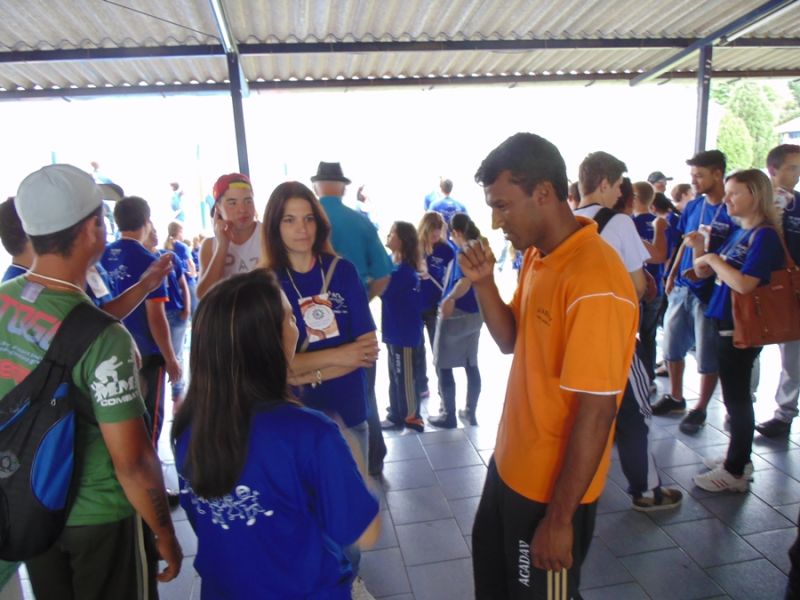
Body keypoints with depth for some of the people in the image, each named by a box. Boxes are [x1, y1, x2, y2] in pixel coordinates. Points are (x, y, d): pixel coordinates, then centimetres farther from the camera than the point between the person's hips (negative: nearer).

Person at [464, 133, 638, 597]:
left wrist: (559, 518, -19)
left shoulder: (595, 284, -28)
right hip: (510, 466, 8)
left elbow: (596, 411, -26)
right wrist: (484, 282, -9)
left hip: (553, 488, -8)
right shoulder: (537, 257, 1)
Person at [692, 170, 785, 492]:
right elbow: (704, 272, 15)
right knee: (736, 395, 17)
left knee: (737, 396, 0)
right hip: (726, 322, 9)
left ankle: (736, 472, 11)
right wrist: (699, 250, -3)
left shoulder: (765, 235, -15)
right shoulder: (738, 233, 11)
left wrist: (714, 259, -14)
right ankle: (739, 457, 32)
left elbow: (744, 284, -26)